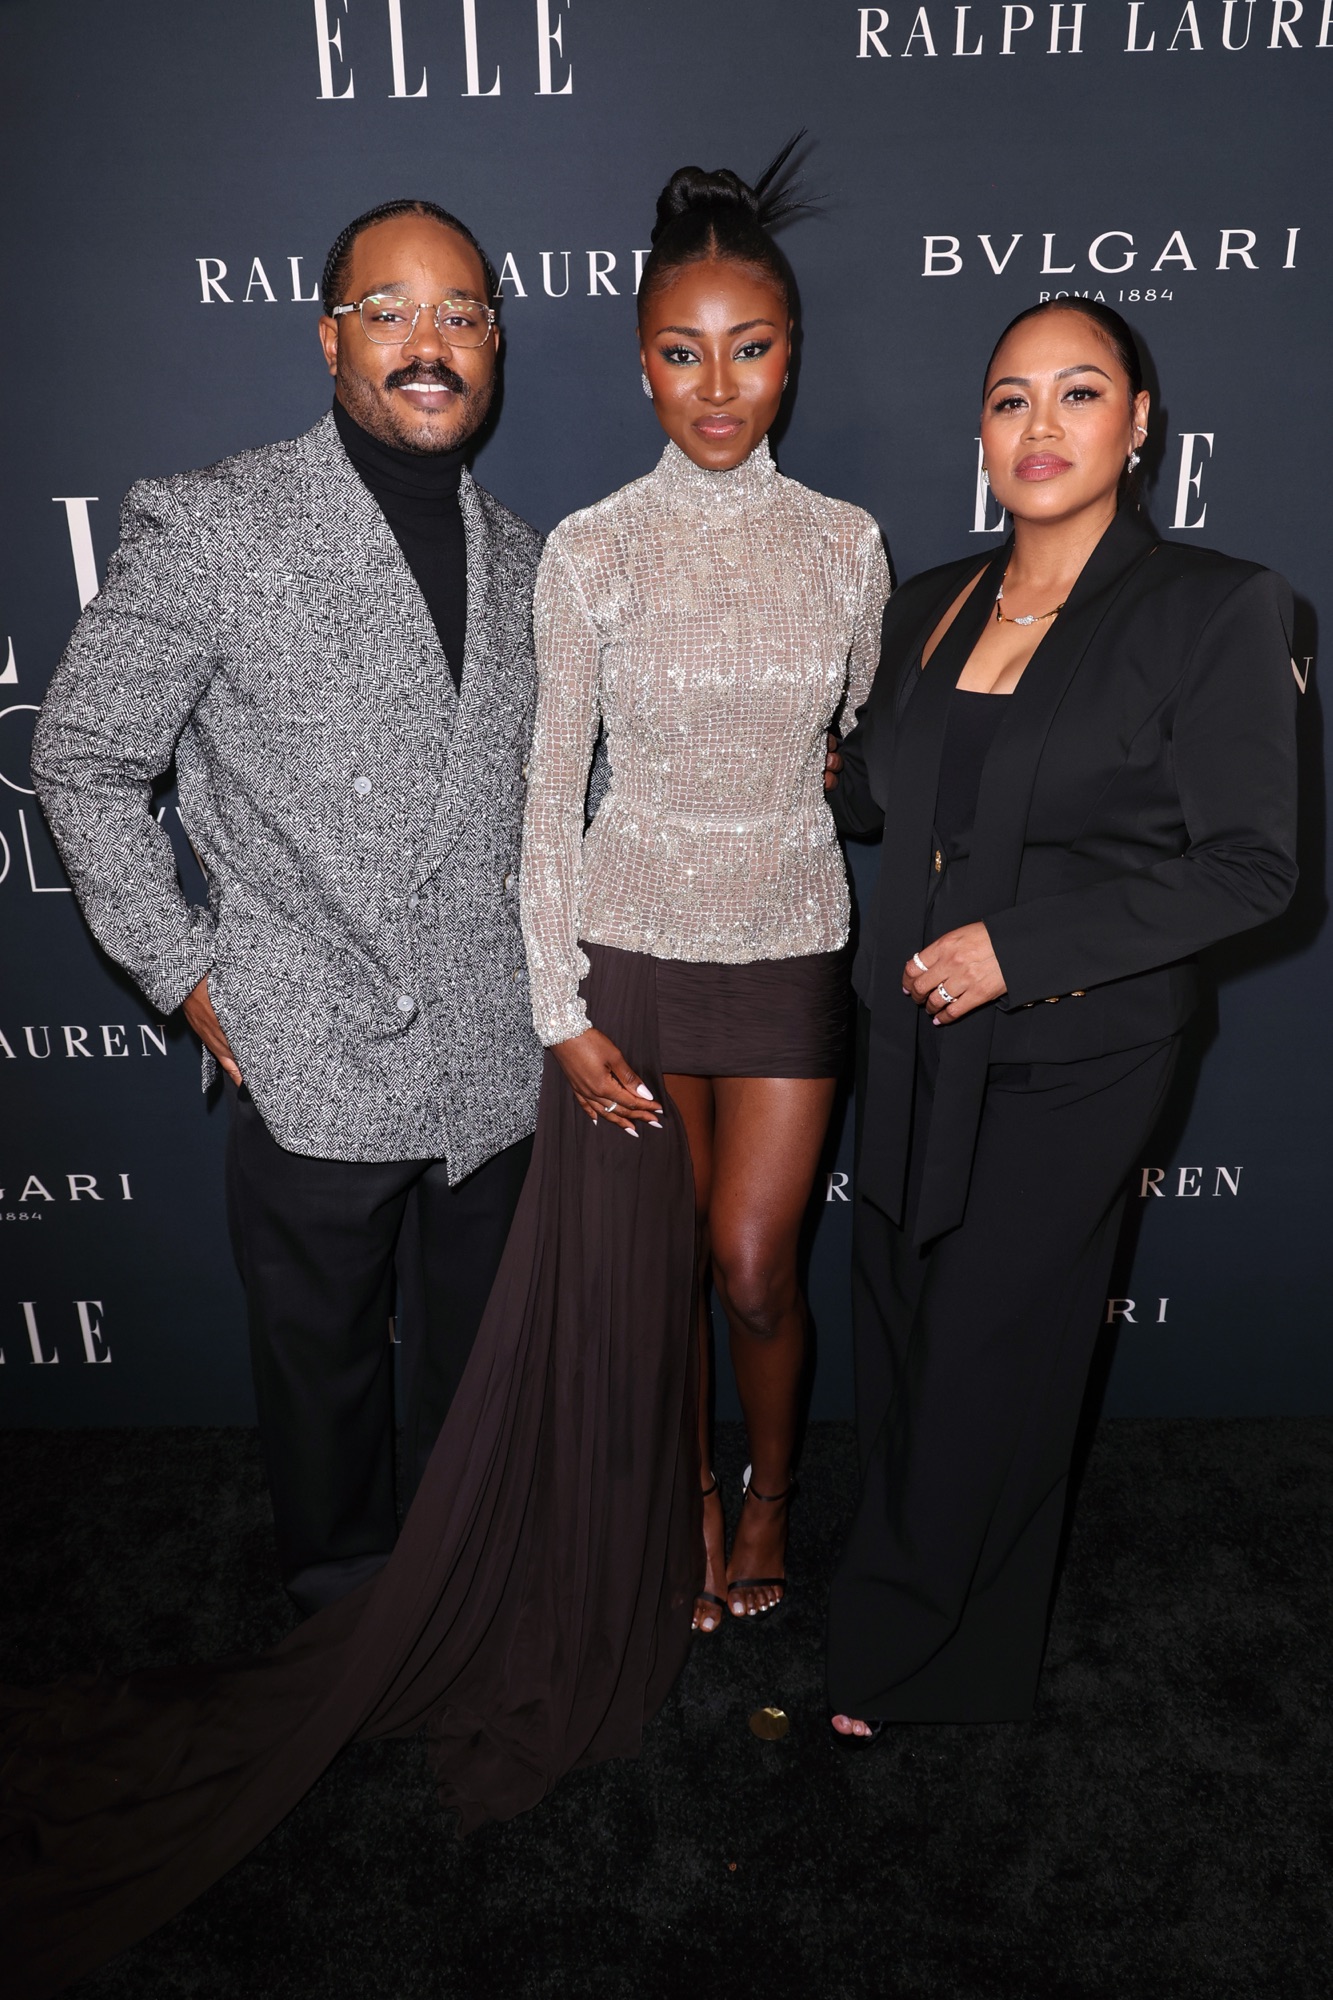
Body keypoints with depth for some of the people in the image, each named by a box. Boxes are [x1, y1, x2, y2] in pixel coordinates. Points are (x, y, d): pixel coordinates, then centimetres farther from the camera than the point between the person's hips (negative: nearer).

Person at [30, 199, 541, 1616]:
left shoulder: (520, 556, 8)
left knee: (483, 1360, 19)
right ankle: (347, 1612, 42)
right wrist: (186, 975, -7)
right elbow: (82, 758, -3)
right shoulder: (212, 529, -8)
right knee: (322, 1359, 15)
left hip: (501, 1059, 4)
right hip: (313, 1061, -4)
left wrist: (552, 963, 10)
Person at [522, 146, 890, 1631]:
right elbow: (552, 788, -6)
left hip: (793, 945, 1)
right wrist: (560, 1008, -9)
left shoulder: (846, 545, 0)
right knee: (667, 1256, 11)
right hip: (632, 939, 0)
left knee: (753, 1264, 4)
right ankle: (696, 1493, 37)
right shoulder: (588, 550, -5)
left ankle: (773, 1487, 34)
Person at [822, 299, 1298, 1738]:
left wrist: (1016, 949, -18)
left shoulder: (1215, 608, -8)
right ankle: (889, 1609, 37)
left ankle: (926, 1678, 29)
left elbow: (1247, 866, -12)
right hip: (915, 1044, 5)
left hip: (1067, 1062, -5)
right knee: (898, 1345, 14)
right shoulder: (931, 605, 9)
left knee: (987, 1373, 6)